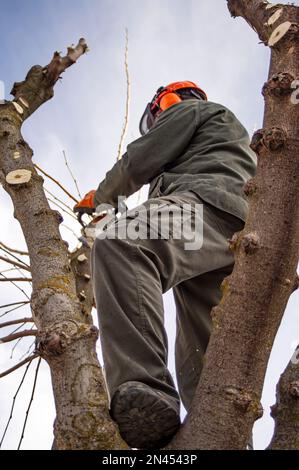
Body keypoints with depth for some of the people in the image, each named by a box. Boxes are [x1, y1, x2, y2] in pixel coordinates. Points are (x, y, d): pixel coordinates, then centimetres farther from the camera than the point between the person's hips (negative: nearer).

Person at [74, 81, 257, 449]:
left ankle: (146, 392, -56)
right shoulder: (225, 128, 49)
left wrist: (99, 197, 27)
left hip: (209, 203, -10)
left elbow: (140, 160, 11)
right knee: (200, 362, 2)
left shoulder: (190, 109, 23)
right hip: (237, 239, 10)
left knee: (120, 246, -37)